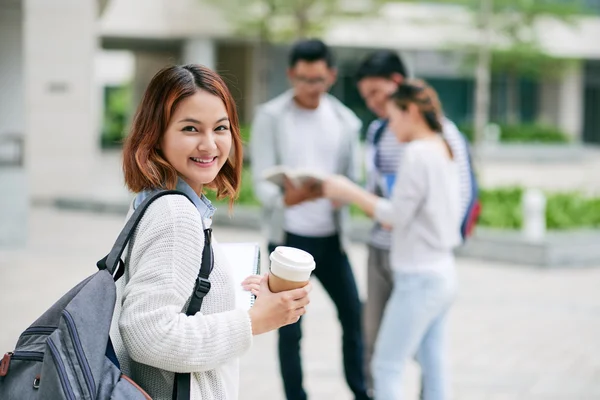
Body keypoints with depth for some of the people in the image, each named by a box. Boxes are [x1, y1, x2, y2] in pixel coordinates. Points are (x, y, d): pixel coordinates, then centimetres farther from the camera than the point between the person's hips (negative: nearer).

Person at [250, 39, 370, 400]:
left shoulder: (346, 121, 4)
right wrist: (288, 198, -32)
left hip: (331, 237, 3)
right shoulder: (270, 118, -6)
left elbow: (351, 179, 4)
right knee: (290, 329, 2)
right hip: (288, 238, -3)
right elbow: (262, 183, -11)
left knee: (354, 317, 9)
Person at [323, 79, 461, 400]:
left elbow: (396, 215, -16)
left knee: (386, 368, -4)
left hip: (419, 279, -9)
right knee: (433, 366, 11)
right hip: (442, 273, 9)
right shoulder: (445, 151, 12)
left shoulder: (417, 153, -15)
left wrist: (349, 192, -8)